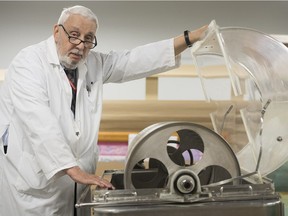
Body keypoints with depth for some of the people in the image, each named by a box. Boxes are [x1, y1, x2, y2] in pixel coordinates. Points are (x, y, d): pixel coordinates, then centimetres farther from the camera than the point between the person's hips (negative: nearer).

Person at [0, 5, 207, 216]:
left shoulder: (94, 64, 8)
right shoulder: (29, 62, -13)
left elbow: (137, 60, 7)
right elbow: (39, 123, -25)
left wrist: (190, 38, -1)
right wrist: (75, 170, -32)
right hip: (29, 181, -6)